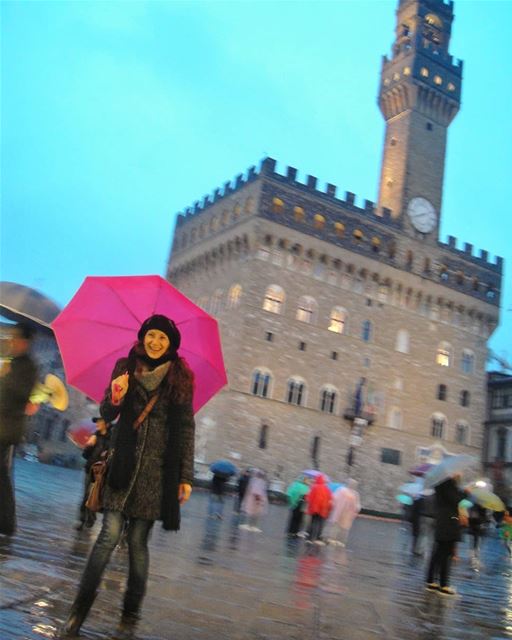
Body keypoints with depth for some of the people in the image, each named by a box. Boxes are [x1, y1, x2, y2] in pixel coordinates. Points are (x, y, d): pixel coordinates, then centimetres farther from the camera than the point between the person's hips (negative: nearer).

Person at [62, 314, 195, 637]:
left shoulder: (180, 378, 2)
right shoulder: (126, 369, 6)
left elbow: (186, 429, 3)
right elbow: (107, 415, 6)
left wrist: (186, 476, 0)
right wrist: (115, 398, -17)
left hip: (157, 470, -1)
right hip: (124, 465, 1)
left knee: (138, 541, 2)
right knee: (110, 534, -6)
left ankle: (131, 614, 15)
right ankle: (80, 608, 5)